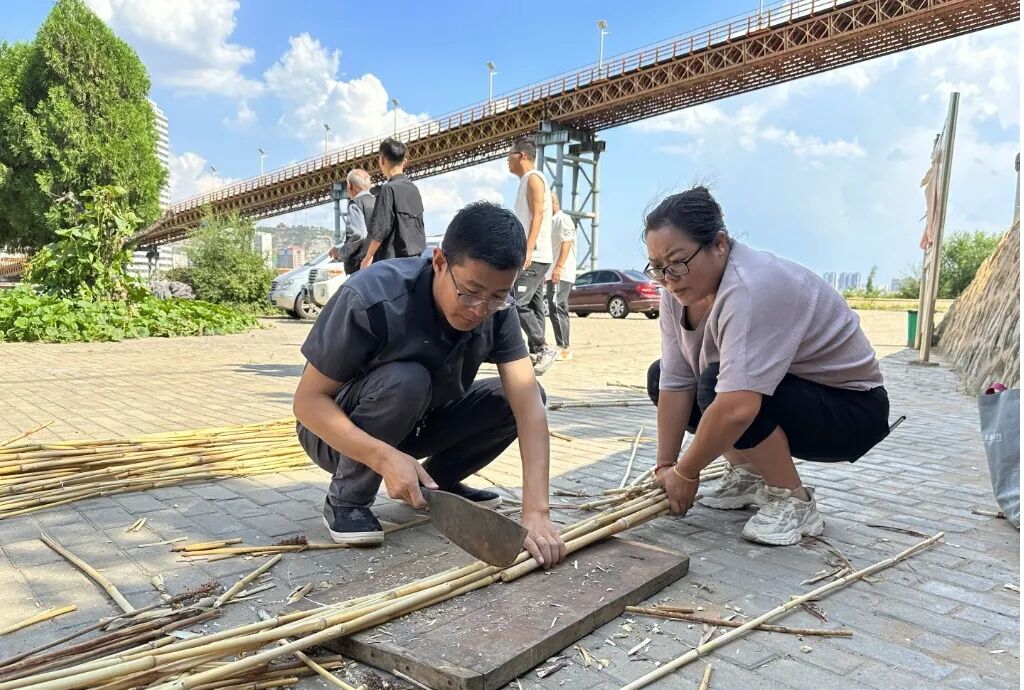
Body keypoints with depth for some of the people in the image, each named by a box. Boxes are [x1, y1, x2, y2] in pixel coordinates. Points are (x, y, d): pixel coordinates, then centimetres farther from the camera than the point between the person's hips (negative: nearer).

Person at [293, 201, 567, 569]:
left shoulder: (497, 309, -19)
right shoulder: (372, 299, -33)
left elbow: (528, 403, -26)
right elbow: (308, 400, -26)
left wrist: (535, 512, -37)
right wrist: (384, 456, -41)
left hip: (415, 423, 4)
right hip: (341, 430, -4)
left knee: (512, 397, -15)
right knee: (404, 381, -35)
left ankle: (438, 480, 7)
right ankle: (346, 500, -11)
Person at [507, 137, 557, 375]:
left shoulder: (533, 178, -6)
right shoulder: (526, 181, 22)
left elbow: (538, 215, -17)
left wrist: (528, 249, -25)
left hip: (534, 256, -10)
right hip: (532, 257, 10)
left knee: (517, 303, -15)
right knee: (533, 306, 8)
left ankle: (543, 349, -11)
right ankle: (536, 354, 10)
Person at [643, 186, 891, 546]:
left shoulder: (754, 288, -34)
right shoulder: (678, 290, -9)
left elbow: (736, 408, -41)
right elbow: (675, 382, -10)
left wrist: (685, 473, -27)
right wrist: (665, 467, -11)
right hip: (776, 391, 8)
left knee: (717, 386, -31)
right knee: (659, 377, 3)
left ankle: (793, 502, -12)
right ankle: (747, 475, 9)